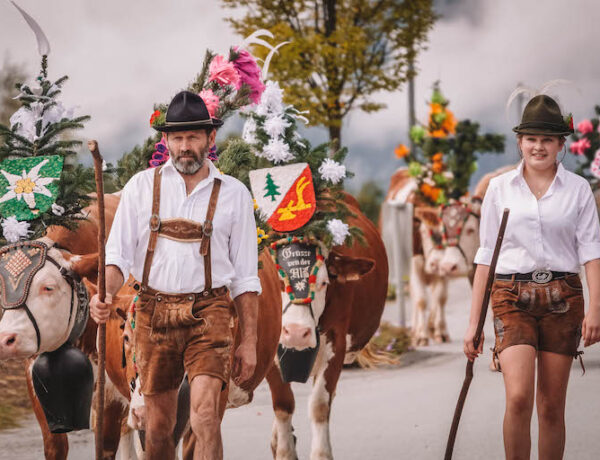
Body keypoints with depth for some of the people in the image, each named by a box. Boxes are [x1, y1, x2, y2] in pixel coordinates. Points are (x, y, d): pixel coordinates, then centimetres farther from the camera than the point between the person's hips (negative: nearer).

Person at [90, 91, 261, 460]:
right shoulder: (142, 186, 6)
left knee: (205, 416, -18)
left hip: (208, 314, -2)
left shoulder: (233, 194, 5)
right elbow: (118, 253, 3)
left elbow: (245, 276, 7)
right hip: (153, 314, 2)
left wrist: (249, 342, 4)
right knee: (159, 425, 7)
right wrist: (106, 294, -19)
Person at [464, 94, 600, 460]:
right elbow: (486, 256, 8)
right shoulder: (500, 189, 6)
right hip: (513, 296, -1)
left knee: (551, 408, 3)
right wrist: (474, 323, 5)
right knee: (518, 397, -18)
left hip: (562, 298, 1)